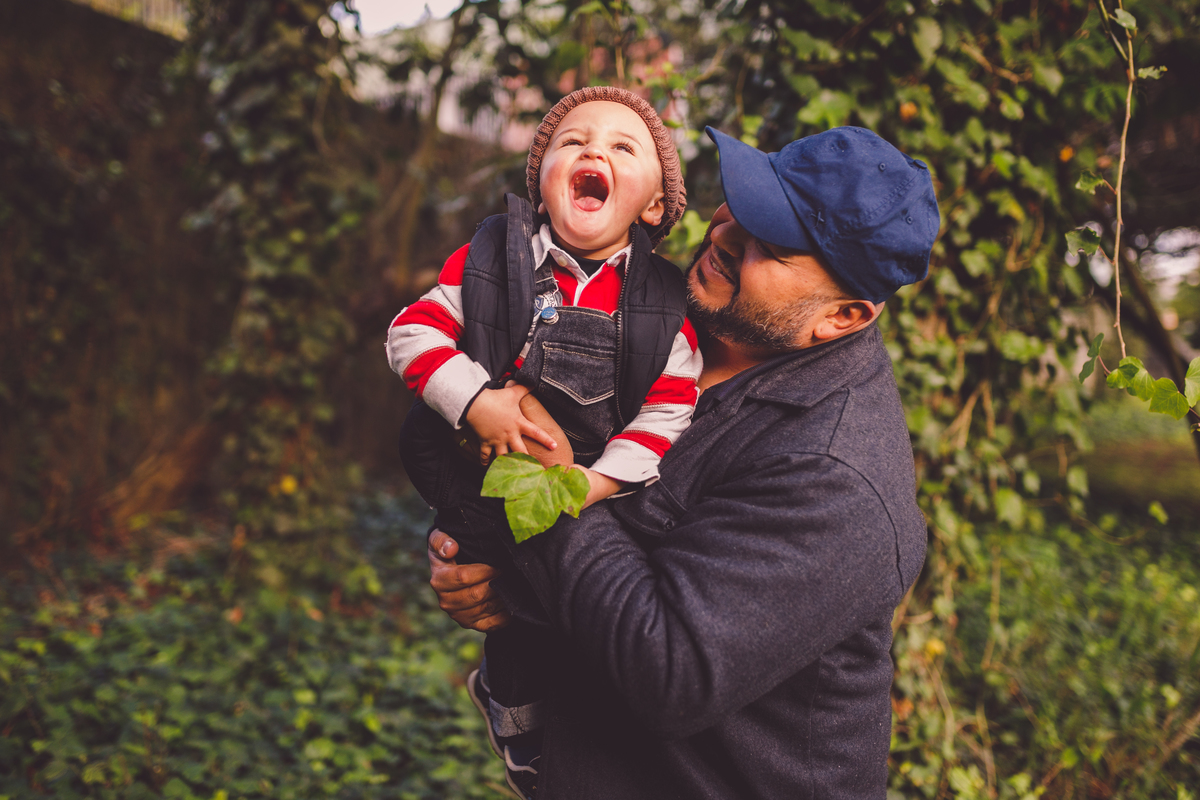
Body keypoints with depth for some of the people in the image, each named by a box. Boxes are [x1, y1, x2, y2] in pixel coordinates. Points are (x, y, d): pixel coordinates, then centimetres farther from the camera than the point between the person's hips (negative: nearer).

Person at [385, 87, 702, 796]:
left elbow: (671, 407, -12)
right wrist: (478, 402, -24)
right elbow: (413, 331, -8)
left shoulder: (665, 299, -7)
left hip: (601, 489, 2)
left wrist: (597, 484, -24)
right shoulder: (490, 259, -6)